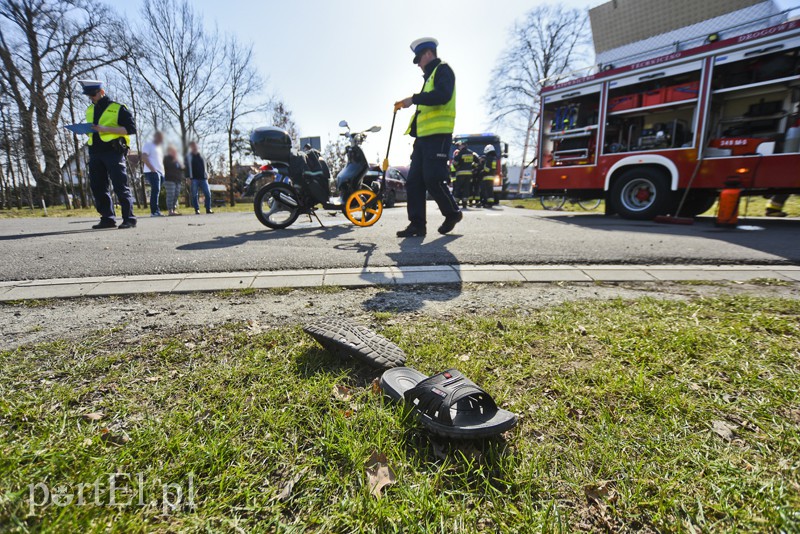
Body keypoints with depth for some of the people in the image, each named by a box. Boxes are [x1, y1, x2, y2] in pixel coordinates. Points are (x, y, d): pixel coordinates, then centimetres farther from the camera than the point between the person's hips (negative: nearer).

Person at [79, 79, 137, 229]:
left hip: (113, 151, -7)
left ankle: (129, 218, -6)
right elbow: (92, 130, 31)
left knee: (120, 186, -9)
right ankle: (107, 218, 10)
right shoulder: (90, 110, 22)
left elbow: (131, 129, -9)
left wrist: (106, 129, -16)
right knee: (98, 187, 5)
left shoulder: (117, 108, 0)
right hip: (95, 152, 7)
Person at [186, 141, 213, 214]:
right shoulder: (188, 156, 6)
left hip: (203, 178, 2)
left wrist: (206, 175, 14)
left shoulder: (201, 155, 15)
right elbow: (187, 167, 3)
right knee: (195, 195, -1)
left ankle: (208, 209, 1)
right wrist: (188, 177, -5)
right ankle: (197, 210, 4)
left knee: (208, 193, -6)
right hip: (194, 178, -2)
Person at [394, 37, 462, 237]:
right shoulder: (430, 76, 29)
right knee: (414, 181, 1)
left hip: (438, 135, -9)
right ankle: (417, 223, 2)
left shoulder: (442, 70, 1)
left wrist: (414, 99, -16)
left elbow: (443, 95, -18)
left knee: (433, 179, -13)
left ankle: (453, 213, 8)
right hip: (424, 136, 10)